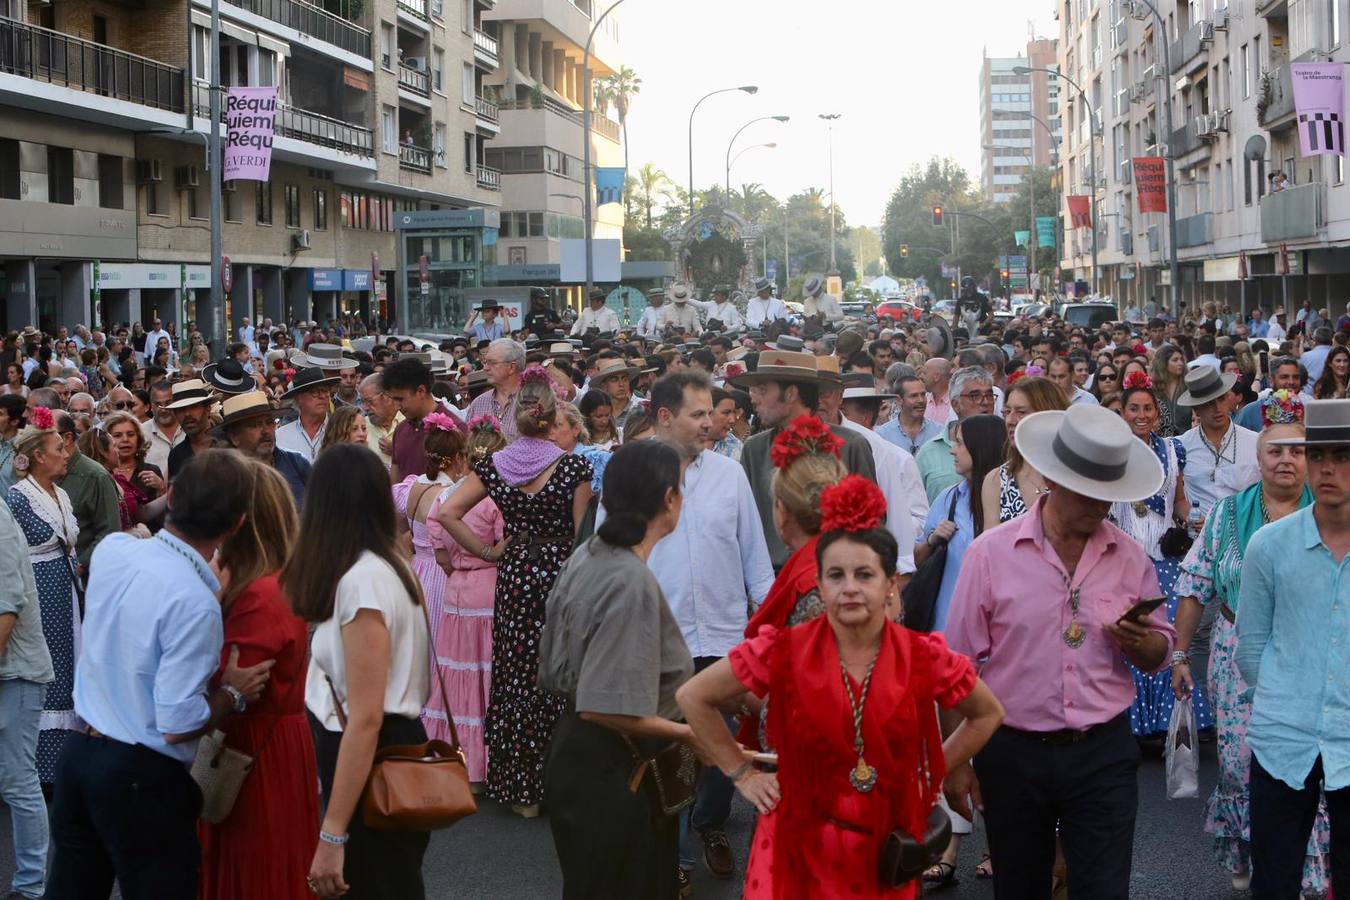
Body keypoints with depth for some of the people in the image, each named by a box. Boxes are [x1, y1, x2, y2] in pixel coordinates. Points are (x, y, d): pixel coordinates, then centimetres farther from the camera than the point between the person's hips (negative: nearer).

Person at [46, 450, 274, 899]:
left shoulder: (110, 549, -4)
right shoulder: (195, 604, -25)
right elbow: (178, 724, -23)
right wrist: (234, 693, -6)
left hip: (78, 752, 7)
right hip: (142, 778, -7)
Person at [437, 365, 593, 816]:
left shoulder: (494, 465, 1)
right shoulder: (572, 466, -10)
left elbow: (447, 513, -2)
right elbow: (583, 533, -10)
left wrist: (487, 552, 4)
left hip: (513, 575, 4)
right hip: (559, 574, -3)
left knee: (516, 676, 11)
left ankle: (520, 790, 19)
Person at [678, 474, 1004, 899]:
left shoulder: (925, 657, -7)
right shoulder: (784, 651, -11)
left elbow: (988, 714, 11)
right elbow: (694, 698, 0)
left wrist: (931, 776, 6)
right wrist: (743, 775, 0)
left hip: (887, 849, 2)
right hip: (800, 848, -1)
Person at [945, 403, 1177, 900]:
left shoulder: (1130, 557, 3)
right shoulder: (990, 553, -6)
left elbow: (1158, 654, 12)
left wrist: (1142, 643, -12)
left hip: (1104, 753, 1)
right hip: (1012, 754, -1)